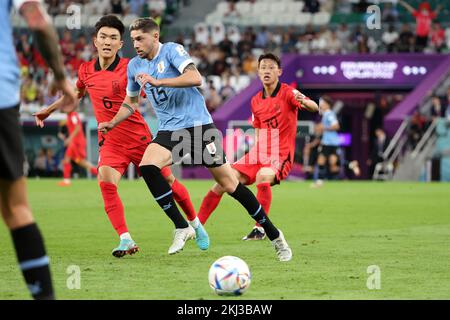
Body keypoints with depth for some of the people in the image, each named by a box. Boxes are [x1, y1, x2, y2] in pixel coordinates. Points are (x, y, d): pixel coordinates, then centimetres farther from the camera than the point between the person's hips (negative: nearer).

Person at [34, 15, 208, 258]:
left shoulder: (130, 68, -10)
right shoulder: (86, 70, 3)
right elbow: (77, 93, 25)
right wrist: (49, 110, 32)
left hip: (139, 137, -2)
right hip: (110, 142, 2)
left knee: (167, 182, 5)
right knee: (106, 182, -24)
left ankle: (195, 224, 30)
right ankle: (126, 240, -23)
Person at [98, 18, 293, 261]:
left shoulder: (172, 50, -9)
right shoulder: (134, 66, 9)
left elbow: (195, 78, -25)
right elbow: (131, 102, 25)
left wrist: (158, 81, -29)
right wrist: (112, 123, 11)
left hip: (198, 124, -5)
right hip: (169, 130, 5)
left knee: (230, 185, -4)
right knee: (146, 167, -25)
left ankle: (273, 235, 10)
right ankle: (181, 227, -15)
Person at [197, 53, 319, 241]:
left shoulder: (288, 93, -7)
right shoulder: (256, 101, 12)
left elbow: (314, 108, -25)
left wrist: (304, 102, -47)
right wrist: (256, 151, 9)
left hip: (281, 155, -6)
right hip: (259, 154, 6)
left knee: (263, 176, -37)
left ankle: (260, 228, -28)